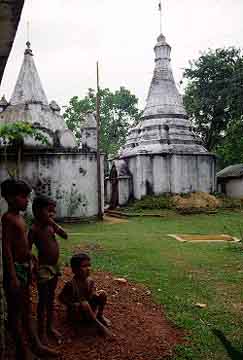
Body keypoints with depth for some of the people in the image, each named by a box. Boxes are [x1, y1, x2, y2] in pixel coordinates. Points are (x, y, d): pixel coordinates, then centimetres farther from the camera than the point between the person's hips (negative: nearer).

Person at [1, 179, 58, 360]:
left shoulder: (20, 217, 10)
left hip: (24, 267, 9)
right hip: (15, 268, -9)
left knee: (26, 309, 17)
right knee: (15, 310, 4)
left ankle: (35, 345, 28)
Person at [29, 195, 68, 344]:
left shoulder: (51, 225, 4)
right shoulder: (34, 229, -17)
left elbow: (65, 235, 0)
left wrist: (54, 223, -10)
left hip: (55, 266, 7)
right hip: (44, 268, -7)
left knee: (51, 298, 18)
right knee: (43, 300, 5)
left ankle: (50, 326, 32)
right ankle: (42, 331, 19)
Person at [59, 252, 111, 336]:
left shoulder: (90, 281, -7)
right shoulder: (71, 284, -24)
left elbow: (93, 294, -5)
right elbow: (61, 297, -18)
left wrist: (96, 295, -28)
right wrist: (73, 305, -27)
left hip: (89, 308, 5)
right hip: (75, 313, -5)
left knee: (103, 293, -11)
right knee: (85, 304, -38)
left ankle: (100, 316, 4)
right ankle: (97, 324, -19)